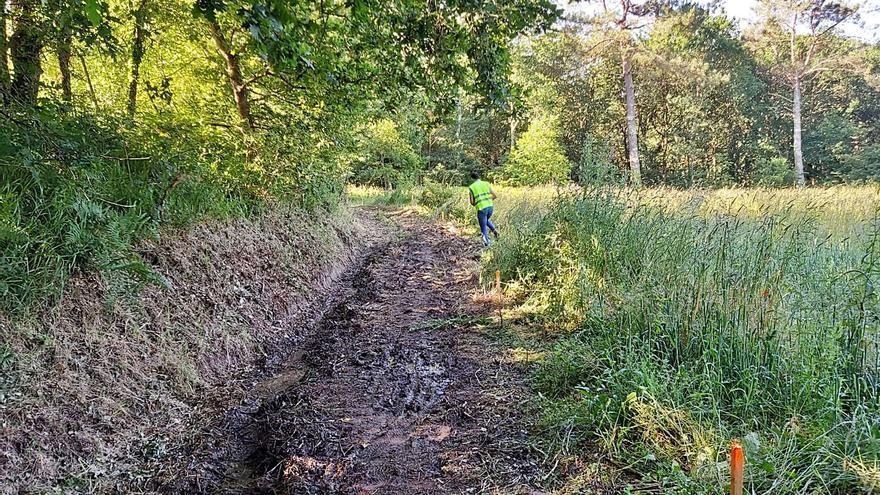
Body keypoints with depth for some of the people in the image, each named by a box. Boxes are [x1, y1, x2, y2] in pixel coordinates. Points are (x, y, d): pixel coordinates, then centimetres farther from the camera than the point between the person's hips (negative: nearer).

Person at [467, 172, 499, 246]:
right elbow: (495, 196, 6)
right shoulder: (486, 184, 7)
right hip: (490, 206, 4)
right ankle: (494, 230, 8)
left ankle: (487, 243, 4)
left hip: (481, 209, -4)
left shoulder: (471, 187, -2)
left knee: (483, 227, 10)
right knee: (486, 220, 32)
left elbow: (472, 202, -5)